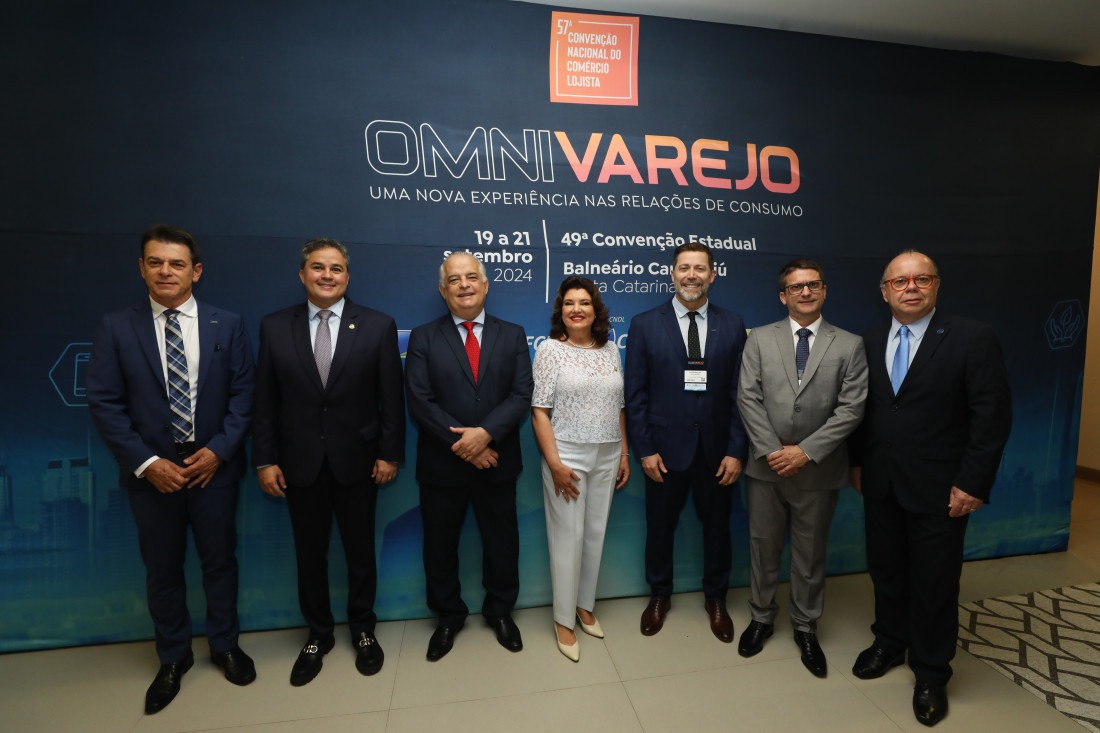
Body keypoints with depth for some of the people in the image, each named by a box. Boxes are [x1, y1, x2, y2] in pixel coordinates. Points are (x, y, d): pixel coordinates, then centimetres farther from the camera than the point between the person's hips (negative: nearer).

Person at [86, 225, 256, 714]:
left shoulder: (227, 325, -1)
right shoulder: (116, 328, -1)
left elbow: (245, 392, -3)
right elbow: (104, 403, -4)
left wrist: (219, 449, -13)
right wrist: (146, 463, -12)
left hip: (214, 465, 0)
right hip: (151, 471, 1)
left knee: (220, 560, 13)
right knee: (162, 569, 15)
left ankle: (224, 645, 35)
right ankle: (173, 657, 36)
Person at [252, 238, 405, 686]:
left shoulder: (378, 326, -5)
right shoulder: (274, 327, 1)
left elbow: (391, 398, -5)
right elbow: (265, 401, 2)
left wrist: (390, 453, -7)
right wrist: (265, 460, -2)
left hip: (357, 461, -1)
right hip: (300, 464, 2)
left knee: (360, 551, 14)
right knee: (310, 554, 16)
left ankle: (363, 630, 37)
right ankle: (318, 634, 39)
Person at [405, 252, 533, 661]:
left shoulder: (512, 335, 2)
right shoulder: (423, 338, -1)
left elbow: (521, 395, -7)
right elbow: (419, 401, -10)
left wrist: (484, 433, -20)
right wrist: (461, 444, -17)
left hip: (497, 463, 1)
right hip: (442, 466, 0)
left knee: (502, 542, 16)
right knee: (439, 546, 16)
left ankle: (500, 611, 42)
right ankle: (449, 616, 41)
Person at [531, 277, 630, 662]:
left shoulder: (610, 349, 7)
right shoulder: (550, 348, -6)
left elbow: (618, 407, 11)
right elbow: (539, 410, -10)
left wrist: (624, 454, 9)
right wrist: (554, 463, -15)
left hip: (607, 456, 5)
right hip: (567, 455, -4)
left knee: (596, 533, 14)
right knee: (568, 537, 3)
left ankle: (585, 605, 34)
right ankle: (564, 620, 22)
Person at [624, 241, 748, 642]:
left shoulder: (733, 325, 1)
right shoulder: (644, 324, -4)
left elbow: (740, 394, 0)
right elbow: (635, 394, -4)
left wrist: (736, 450, -5)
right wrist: (644, 449, -8)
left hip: (716, 448, 2)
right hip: (665, 447, -1)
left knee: (717, 526, 17)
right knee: (660, 526, 14)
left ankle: (715, 598, 41)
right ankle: (659, 595, 39)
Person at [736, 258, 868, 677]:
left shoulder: (850, 345, 0)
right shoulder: (760, 339, 1)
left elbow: (851, 409, -7)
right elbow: (748, 398, -5)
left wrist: (806, 451, -15)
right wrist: (772, 451, -13)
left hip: (818, 469, 0)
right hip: (766, 466, 1)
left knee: (811, 553, 15)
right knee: (763, 547, 14)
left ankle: (805, 627, 35)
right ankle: (761, 617, 35)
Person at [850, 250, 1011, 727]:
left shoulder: (972, 339, -9)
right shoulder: (869, 342, 4)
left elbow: (993, 415, -11)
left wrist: (972, 484, -15)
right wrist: (857, 463, 6)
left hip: (939, 489, -4)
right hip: (880, 485, 4)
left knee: (935, 583, 11)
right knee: (886, 571, 17)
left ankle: (931, 673, 31)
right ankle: (889, 644, 39)